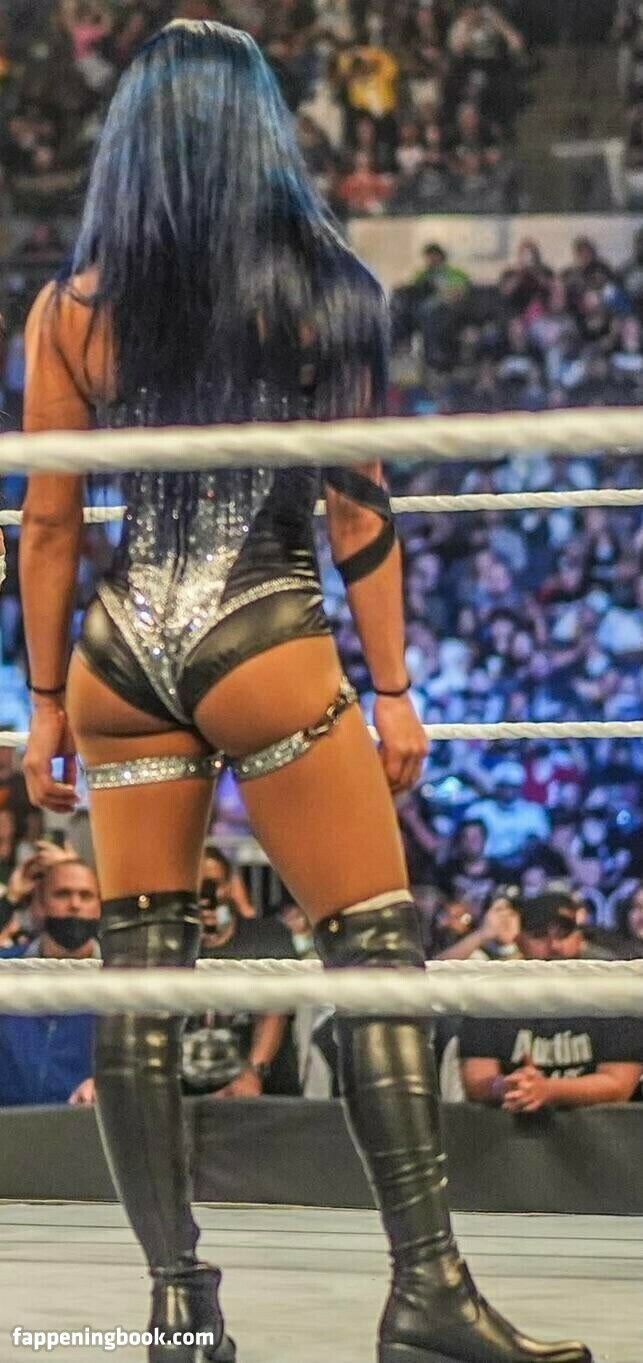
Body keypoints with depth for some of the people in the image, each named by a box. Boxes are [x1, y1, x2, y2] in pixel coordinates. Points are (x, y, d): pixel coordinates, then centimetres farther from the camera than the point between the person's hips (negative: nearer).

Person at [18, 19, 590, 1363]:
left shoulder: (73, 311, 4)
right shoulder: (320, 291, 0)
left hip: (121, 651, 3)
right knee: (375, 948, 1)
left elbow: (48, 522, 5)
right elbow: (360, 511, 0)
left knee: (138, 970, 7)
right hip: (266, 646, -3)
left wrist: (47, 700, 12)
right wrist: (392, 692, 5)